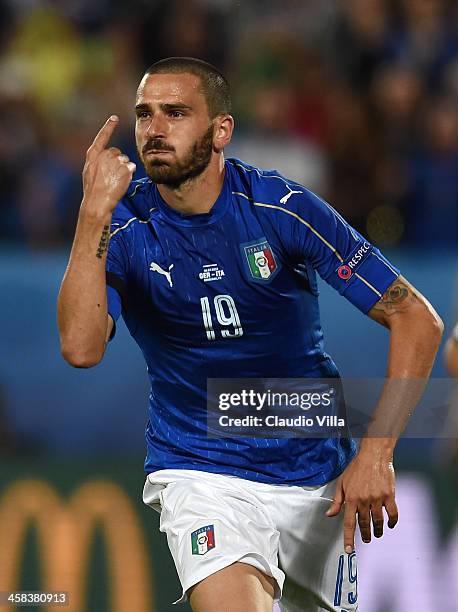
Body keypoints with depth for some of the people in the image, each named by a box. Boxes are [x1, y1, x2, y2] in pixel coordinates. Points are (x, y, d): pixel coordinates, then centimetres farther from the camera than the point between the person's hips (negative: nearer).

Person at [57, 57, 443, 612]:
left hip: (319, 476, 2)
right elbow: (81, 347, -27)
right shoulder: (122, 228, -9)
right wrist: (94, 212, -32)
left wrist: (375, 453, -15)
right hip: (201, 475, -2)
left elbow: (417, 321, -8)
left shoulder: (283, 207, -11)